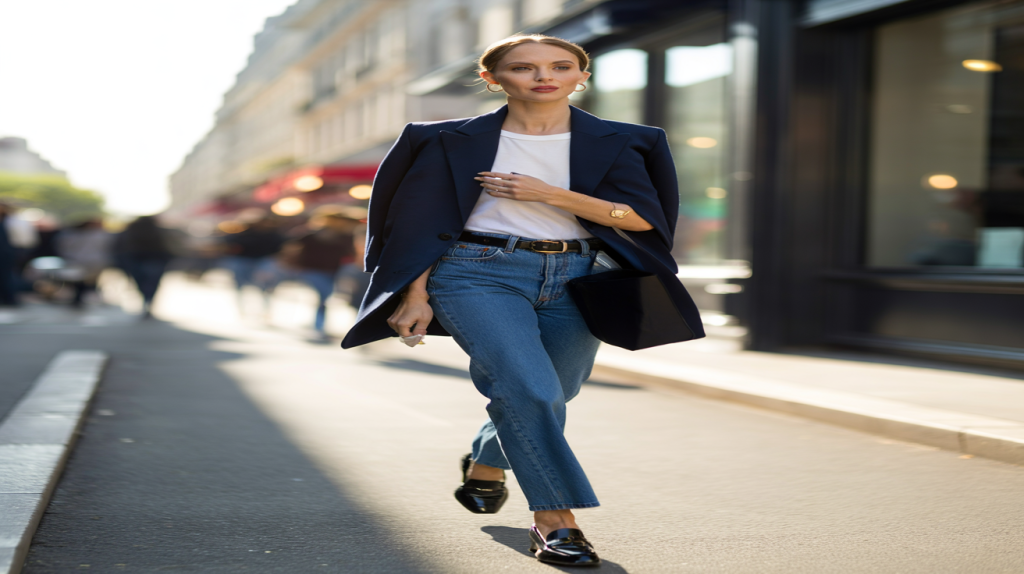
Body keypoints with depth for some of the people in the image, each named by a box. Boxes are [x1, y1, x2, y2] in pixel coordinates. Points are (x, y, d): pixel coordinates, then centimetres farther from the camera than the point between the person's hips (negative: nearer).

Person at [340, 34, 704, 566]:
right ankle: (554, 520, -11)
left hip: (574, 280, 3)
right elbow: (426, 222, 5)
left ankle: (485, 465, 43)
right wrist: (417, 297, -3)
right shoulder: (459, 141, 4)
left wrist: (551, 194, -11)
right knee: (531, 390, -22)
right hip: (482, 276, -3)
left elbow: (643, 217, -3)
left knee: (546, 399, 11)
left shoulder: (612, 142, 6)